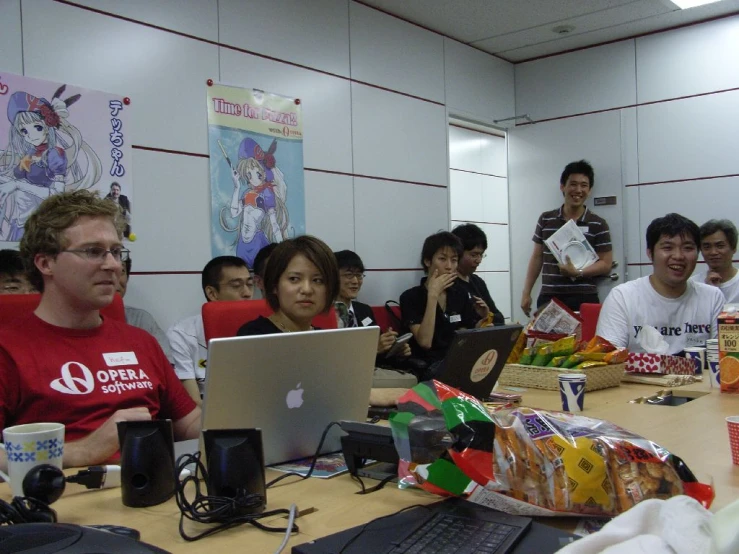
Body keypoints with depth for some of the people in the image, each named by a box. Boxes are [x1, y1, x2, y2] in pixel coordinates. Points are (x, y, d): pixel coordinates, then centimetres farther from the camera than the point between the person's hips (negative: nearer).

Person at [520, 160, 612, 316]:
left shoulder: (598, 224, 2)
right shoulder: (545, 220, 9)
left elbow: (606, 264, 1)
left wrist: (578, 272, -15)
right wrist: (526, 293, 10)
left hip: (584, 299, -2)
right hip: (548, 298, 2)